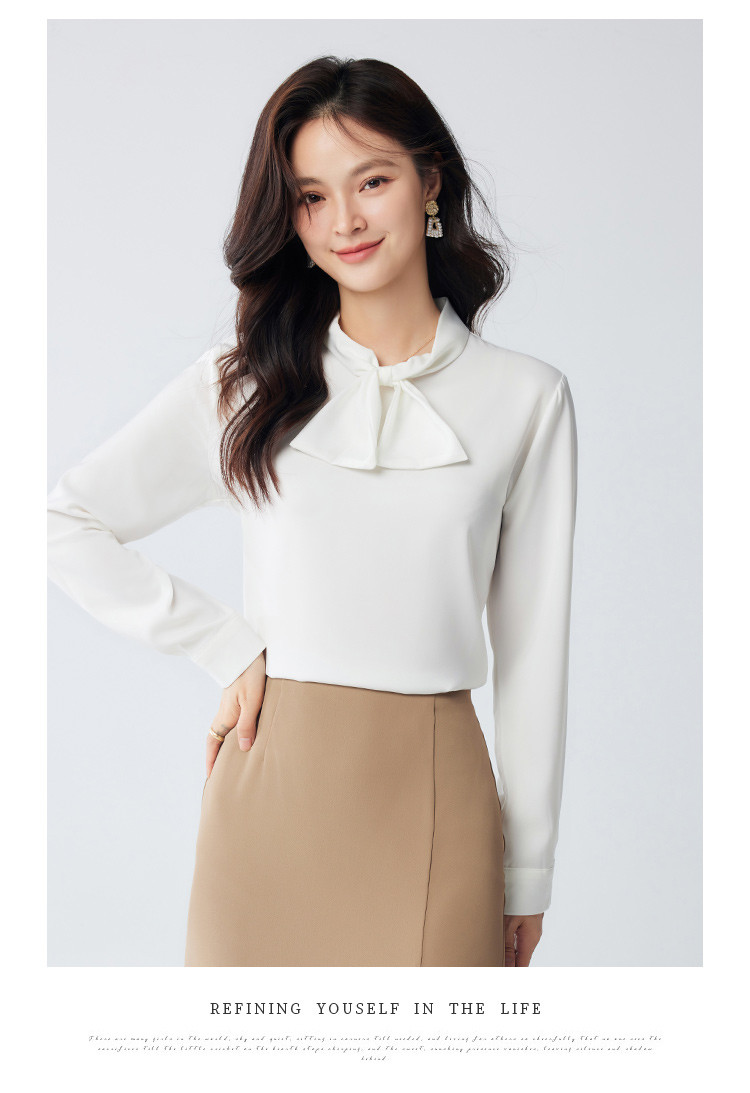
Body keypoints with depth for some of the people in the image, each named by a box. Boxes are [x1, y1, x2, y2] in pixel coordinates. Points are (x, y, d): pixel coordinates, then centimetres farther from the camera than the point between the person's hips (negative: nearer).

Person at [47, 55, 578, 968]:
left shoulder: (525, 399, 3)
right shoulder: (242, 383, 4)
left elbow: (532, 648, 5)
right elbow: (60, 524, 4)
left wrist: (528, 876, 6)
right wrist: (228, 649, -2)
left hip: (436, 798, 0)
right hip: (279, 785, 0)